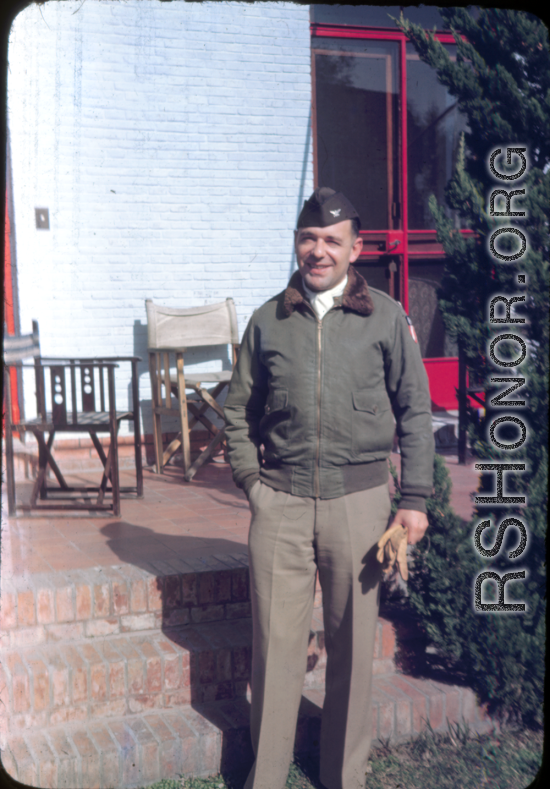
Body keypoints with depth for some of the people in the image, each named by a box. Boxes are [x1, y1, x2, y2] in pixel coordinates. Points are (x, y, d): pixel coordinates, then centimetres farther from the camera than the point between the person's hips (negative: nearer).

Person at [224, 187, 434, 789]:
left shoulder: (386, 318, 3)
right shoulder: (268, 321, 7)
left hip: (358, 497, 0)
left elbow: (414, 412, 5)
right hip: (280, 500, 1)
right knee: (275, 642, 4)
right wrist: (251, 480, 2)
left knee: (352, 642, 10)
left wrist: (415, 499, 0)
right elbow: (239, 411, 13)